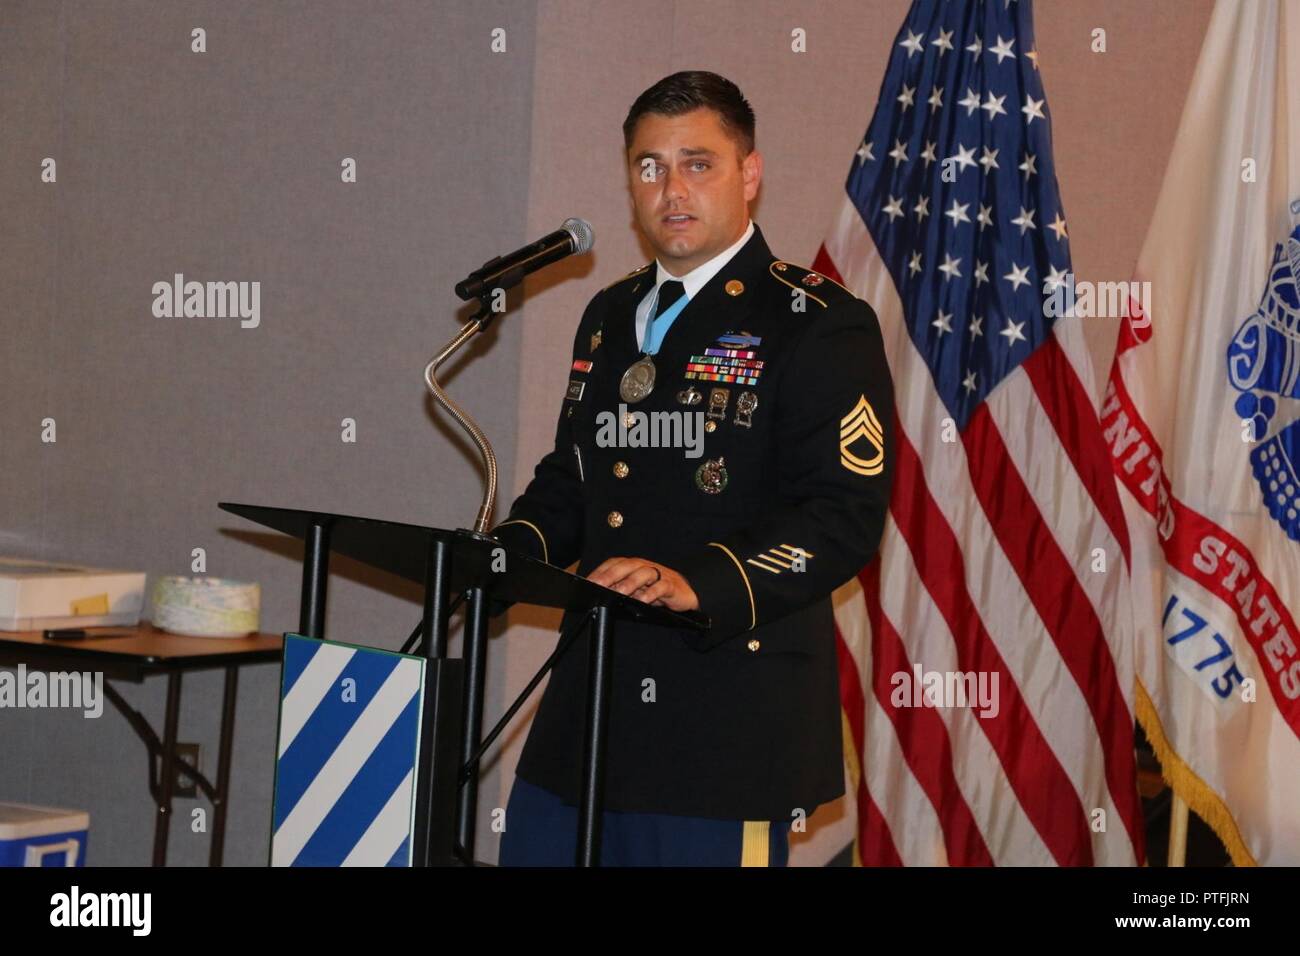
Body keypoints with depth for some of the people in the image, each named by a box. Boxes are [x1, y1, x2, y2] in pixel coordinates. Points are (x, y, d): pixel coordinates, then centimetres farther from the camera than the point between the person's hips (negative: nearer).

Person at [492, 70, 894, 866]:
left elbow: (845, 516, -16)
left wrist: (697, 583, -29)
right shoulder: (611, 315, 17)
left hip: (729, 715, -7)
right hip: (588, 710, 7)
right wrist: (505, 556, 3)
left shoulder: (820, 324, -7)